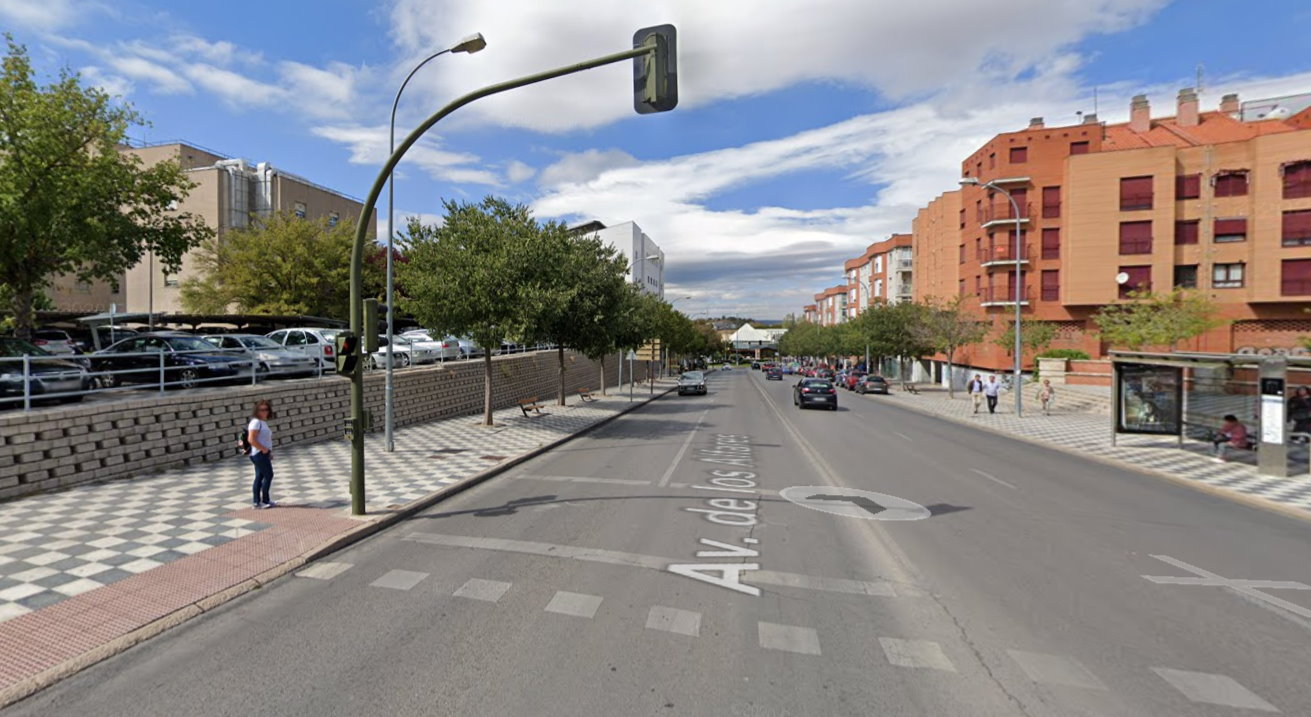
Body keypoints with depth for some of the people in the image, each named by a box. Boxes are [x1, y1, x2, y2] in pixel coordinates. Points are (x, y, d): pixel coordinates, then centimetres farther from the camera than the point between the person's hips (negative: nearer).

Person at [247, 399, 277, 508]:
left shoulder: (263, 422, 14)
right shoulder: (256, 422, -15)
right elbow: (251, 439, -23)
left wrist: (269, 452, 12)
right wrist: (263, 449, -18)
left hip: (264, 454, 10)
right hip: (260, 454, -10)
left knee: (259, 477, 11)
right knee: (268, 475, -4)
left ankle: (257, 502, 16)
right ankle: (265, 501, 4)